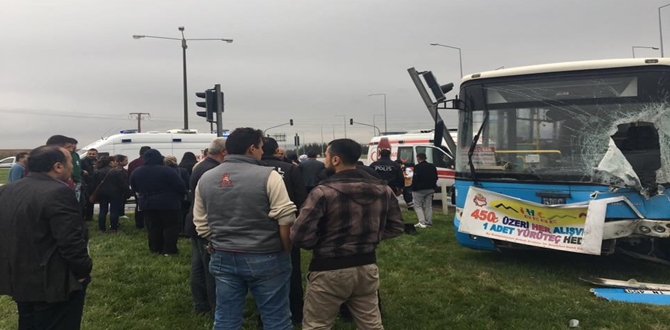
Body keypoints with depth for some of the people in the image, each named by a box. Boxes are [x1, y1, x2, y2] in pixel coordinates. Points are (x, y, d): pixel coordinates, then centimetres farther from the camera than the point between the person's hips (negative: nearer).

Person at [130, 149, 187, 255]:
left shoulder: (136, 172, 2)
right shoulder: (166, 170, -17)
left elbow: (135, 188, 16)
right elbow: (180, 186, -15)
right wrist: (181, 195, 5)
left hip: (147, 204, 5)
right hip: (168, 203, -5)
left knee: (153, 228, 12)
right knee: (170, 226, 4)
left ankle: (156, 249, 16)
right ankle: (169, 250, 2)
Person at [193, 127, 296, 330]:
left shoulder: (205, 179, 5)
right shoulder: (267, 176, -12)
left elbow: (201, 224, 9)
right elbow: (286, 219, -15)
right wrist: (287, 251, -1)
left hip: (223, 258, 5)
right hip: (265, 258, -5)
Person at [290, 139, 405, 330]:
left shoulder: (324, 191, -18)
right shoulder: (383, 189, 1)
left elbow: (300, 236, -20)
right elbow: (396, 227, 10)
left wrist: (322, 243, -1)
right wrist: (370, 238, 9)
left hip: (330, 270, -5)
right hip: (367, 266, 6)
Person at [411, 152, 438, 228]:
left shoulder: (417, 167, -15)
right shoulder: (432, 166, 9)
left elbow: (415, 179, -18)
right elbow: (435, 178, 14)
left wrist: (413, 189, -10)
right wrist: (433, 188, 20)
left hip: (419, 190, -6)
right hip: (430, 189, 7)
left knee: (418, 206, 2)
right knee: (428, 206, 11)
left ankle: (422, 222, -9)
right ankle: (428, 222, 11)